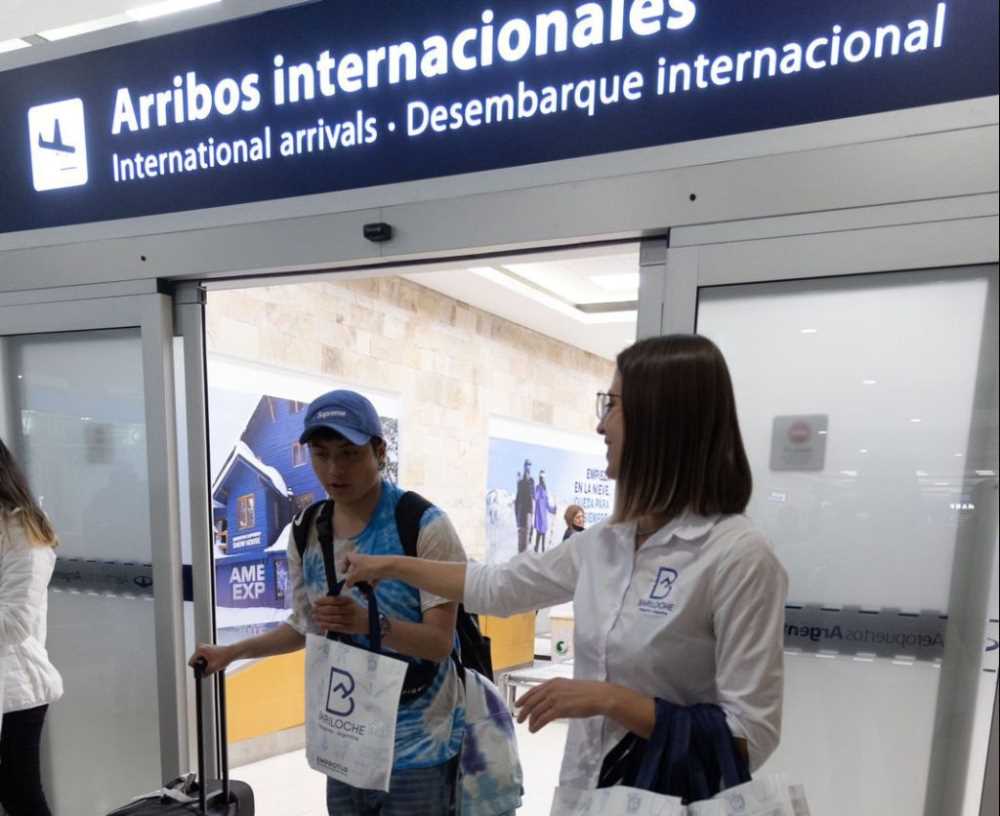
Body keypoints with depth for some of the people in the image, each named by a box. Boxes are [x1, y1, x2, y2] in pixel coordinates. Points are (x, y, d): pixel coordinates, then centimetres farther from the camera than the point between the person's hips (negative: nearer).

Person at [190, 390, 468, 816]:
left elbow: (440, 642, -20)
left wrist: (368, 623, -35)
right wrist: (232, 652, 10)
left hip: (417, 745, -5)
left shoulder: (424, 526, -18)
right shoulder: (307, 533, 0)